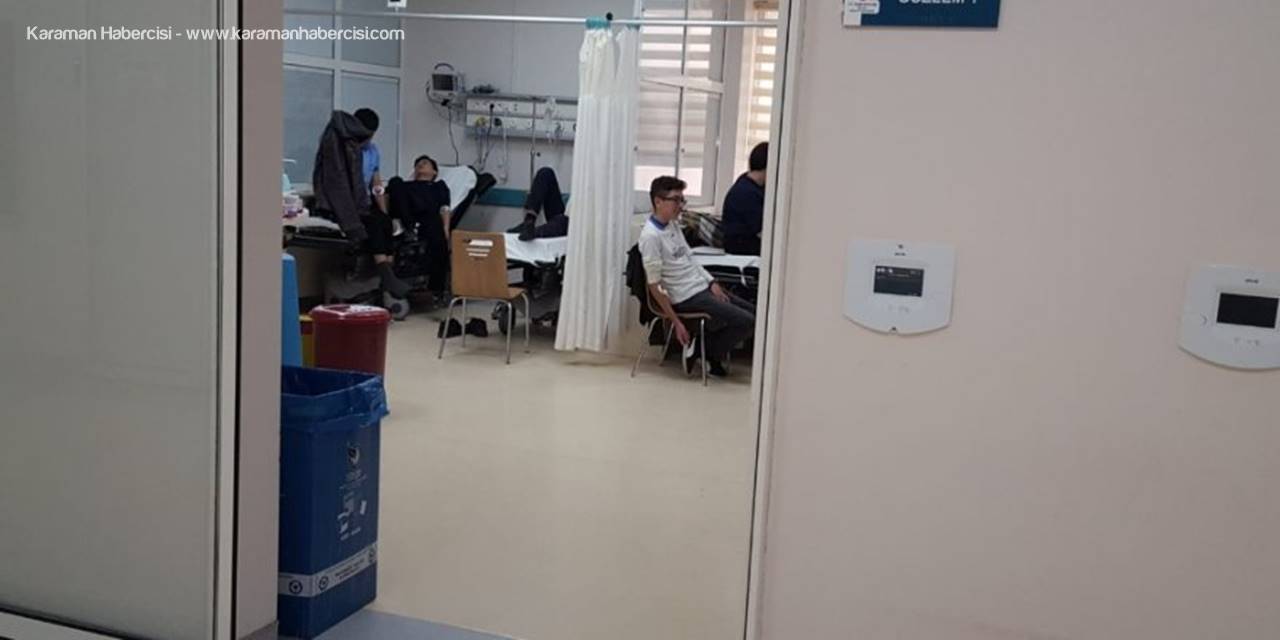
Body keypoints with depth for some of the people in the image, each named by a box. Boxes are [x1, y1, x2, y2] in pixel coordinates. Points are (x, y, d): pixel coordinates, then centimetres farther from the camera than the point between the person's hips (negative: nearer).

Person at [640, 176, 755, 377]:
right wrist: (676, 322, -18)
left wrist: (712, 283, 3)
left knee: (753, 313, 8)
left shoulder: (673, 225, 9)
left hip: (703, 287, 9)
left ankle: (708, 348, 13)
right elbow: (654, 286, -18)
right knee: (746, 322, -14)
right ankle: (705, 352, 5)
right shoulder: (651, 236, -19)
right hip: (687, 298, -9)